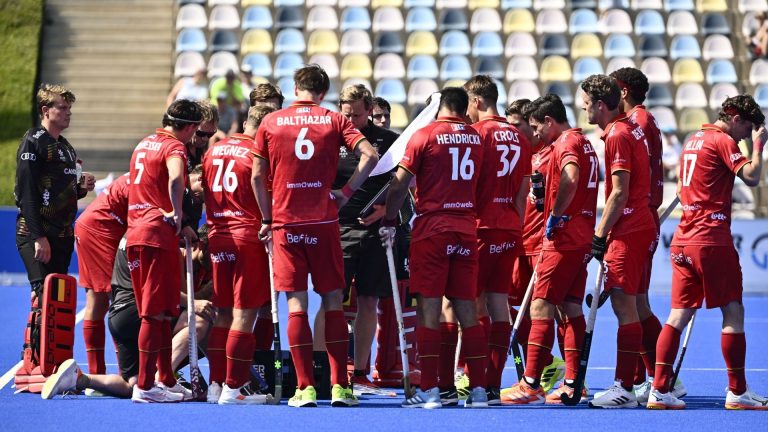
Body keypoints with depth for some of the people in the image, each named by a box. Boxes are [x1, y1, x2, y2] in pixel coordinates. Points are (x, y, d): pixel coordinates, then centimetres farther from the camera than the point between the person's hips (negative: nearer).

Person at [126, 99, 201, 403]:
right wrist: (177, 212, -16)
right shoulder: (174, 146, -8)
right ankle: (145, 386, -7)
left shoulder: (144, 144, 19)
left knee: (160, 311, 16)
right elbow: (175, 178, -30)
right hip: (158, 232, -9)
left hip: (135, 231, 9)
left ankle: (166, 380, 22)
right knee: (155, 313, -6)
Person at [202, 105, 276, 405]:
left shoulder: (213, 150, 12)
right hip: (249, 236, -7)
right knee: (244, 315, -4)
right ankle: (234, 388, -5)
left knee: (224, 314, 13)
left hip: (218, 237, 7)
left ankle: (216, 384, 14)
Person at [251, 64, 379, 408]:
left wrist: (267, 219, 12)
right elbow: (369, 155, -9)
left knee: (296, 304, 1)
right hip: (324, 223, 0)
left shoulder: (270, 123, 5)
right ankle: (339, 386, 2)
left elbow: (257, 177, 4)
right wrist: (346, 193, 0)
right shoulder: (333, 121, 3)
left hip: (285, 224, 0)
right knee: (332, 302, 6)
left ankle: (305, 388, -3)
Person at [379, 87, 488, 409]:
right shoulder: (476, 138, 7)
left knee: (429, 311, -3)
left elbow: (399, 184, -6)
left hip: (432, 229, -4)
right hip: (467, 231, 4)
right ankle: (478, 390, 7)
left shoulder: (425, 135, -5)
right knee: (468, 312, 7)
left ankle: (429, 391, -7)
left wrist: (389, 222, 3)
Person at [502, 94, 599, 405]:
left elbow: (571, 178, -30)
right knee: (572, 309, 9)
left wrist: (555, 215, -21)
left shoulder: (566, 143, -10)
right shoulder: (583, 143, 20)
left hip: (563, 237, -10)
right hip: (582, 237, 10)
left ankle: (530, 384, -12)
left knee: (541, 307, -9)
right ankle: (572, 384, 8)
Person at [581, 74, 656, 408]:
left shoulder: (617, 135, -13)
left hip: (627, 230, -10)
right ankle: (626, 384, 12)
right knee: (626, 306, 10)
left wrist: (600, 234, -13)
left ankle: (624, 390, -11)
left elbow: (619, 194, -18)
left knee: (624, 306, -10)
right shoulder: (630, 129, 16)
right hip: (639, 226, 10)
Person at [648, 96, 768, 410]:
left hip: (683, 240, 8)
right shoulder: (723, 141, -7)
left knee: (679, 315, 5)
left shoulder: (693, 140, 19)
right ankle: (737, 392, 1)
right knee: (733, 312, -1)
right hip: (712, 239, -8)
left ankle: (659, 390, -1)